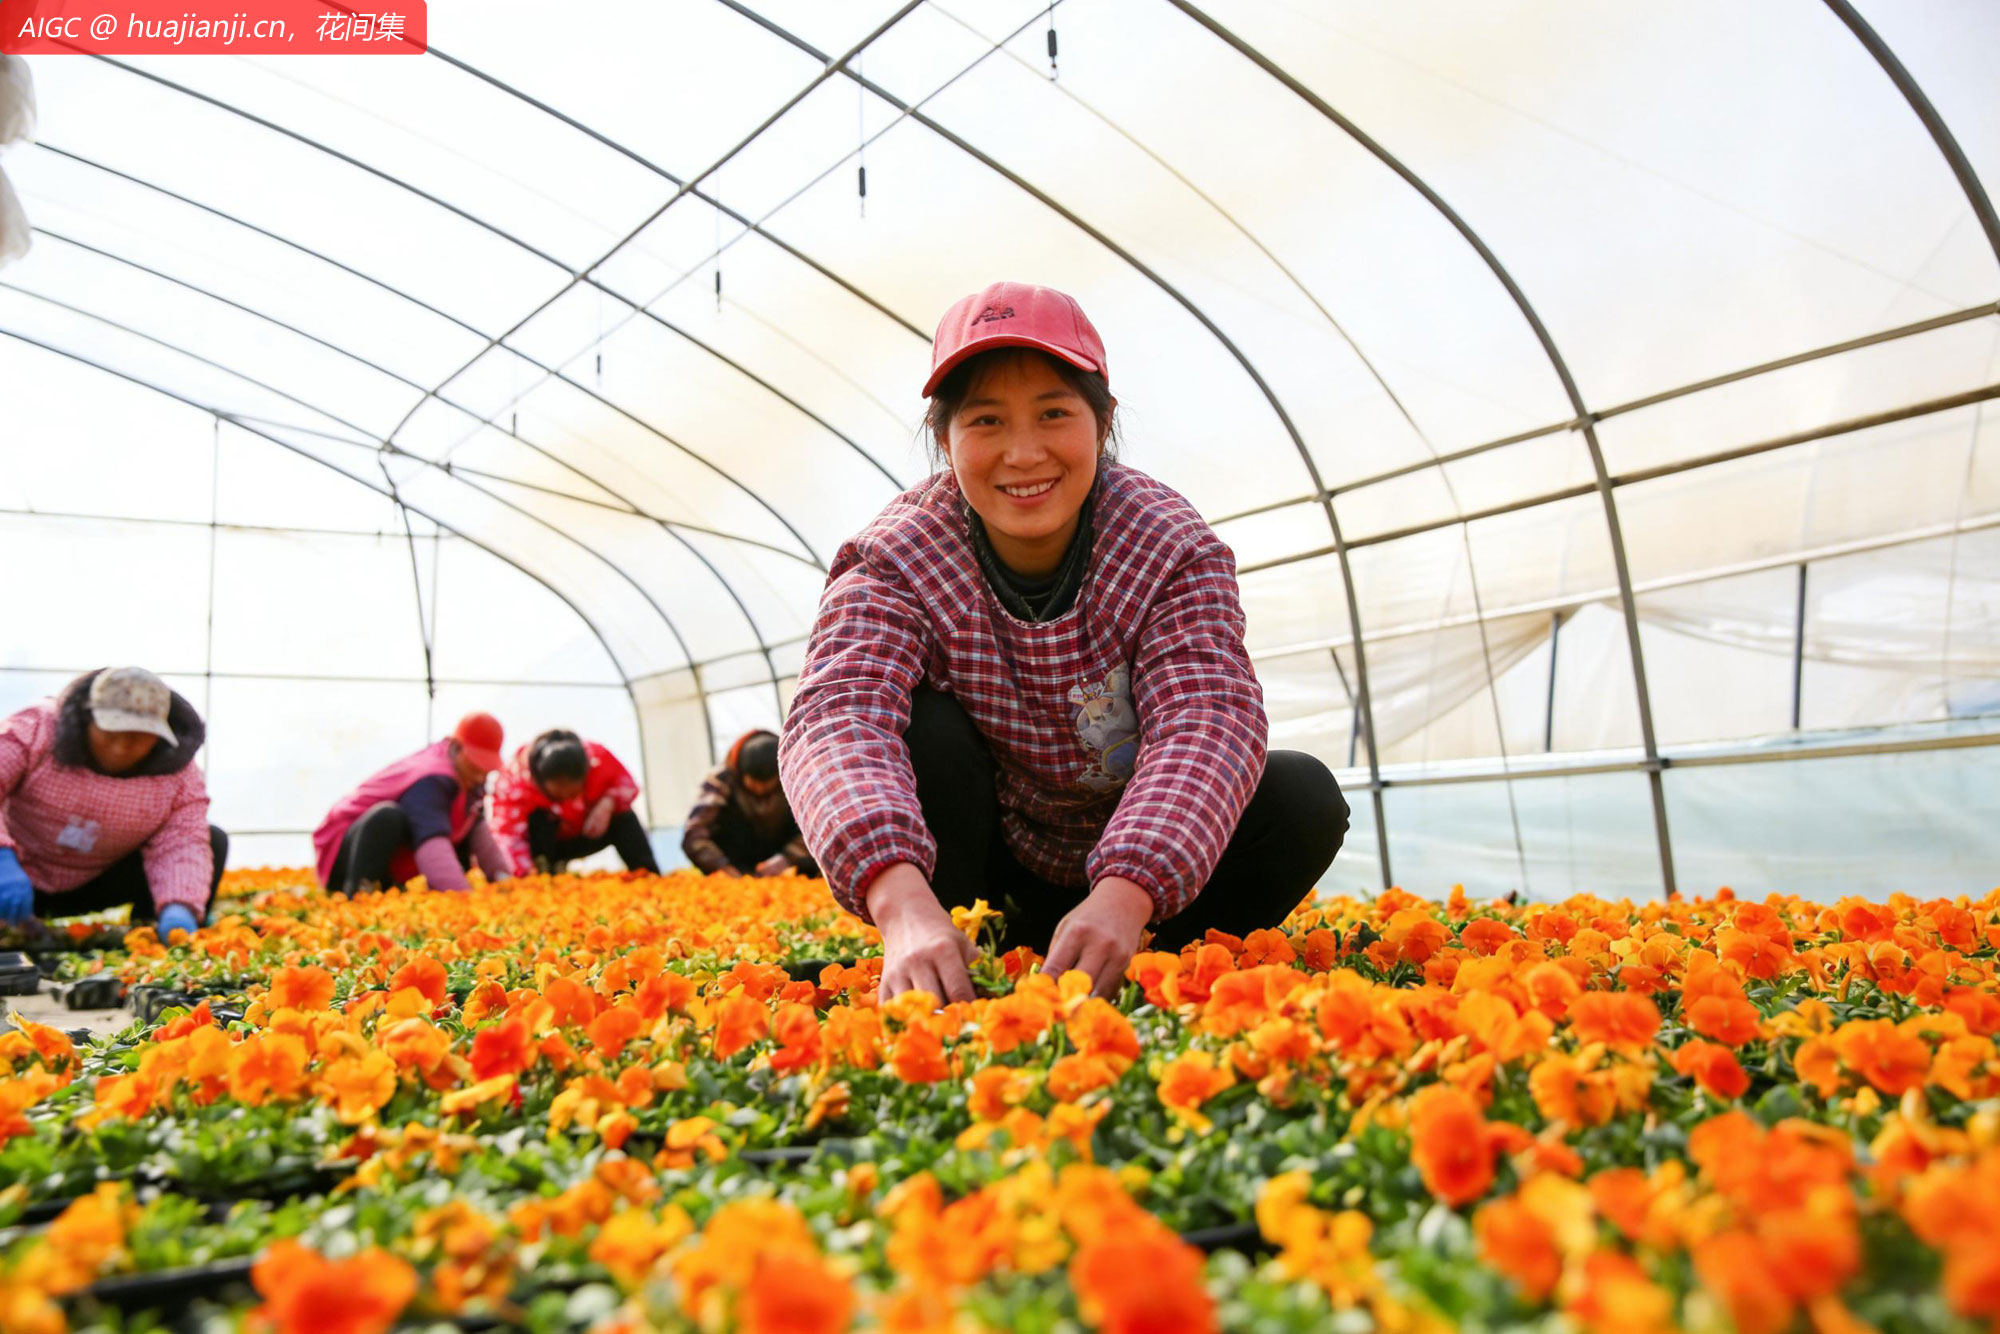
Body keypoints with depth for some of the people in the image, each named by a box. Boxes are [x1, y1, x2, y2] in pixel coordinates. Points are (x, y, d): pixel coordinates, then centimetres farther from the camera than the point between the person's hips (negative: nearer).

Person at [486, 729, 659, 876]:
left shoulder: (598, 758, -29)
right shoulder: (514, 780, -36)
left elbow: (627, 785, -15)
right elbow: (509, 834, -42)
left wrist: (608, 803, -37)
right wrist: (525, 873, -57)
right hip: (543, 840, -3)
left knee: (623, 817, -21)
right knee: (537, 819, -34)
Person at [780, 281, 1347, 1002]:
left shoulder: (1172, 547, -19)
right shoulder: (893, 561, -20)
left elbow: (1208, 719, -33)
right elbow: (840, 716, -37)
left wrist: (1123, 898, -52)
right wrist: (903, 901, -57)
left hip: (1137, 855, 1)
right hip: (989, 854, 0)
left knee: (1303, 797, -22)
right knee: (919, 733, -29)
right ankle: (933, 992, -14)